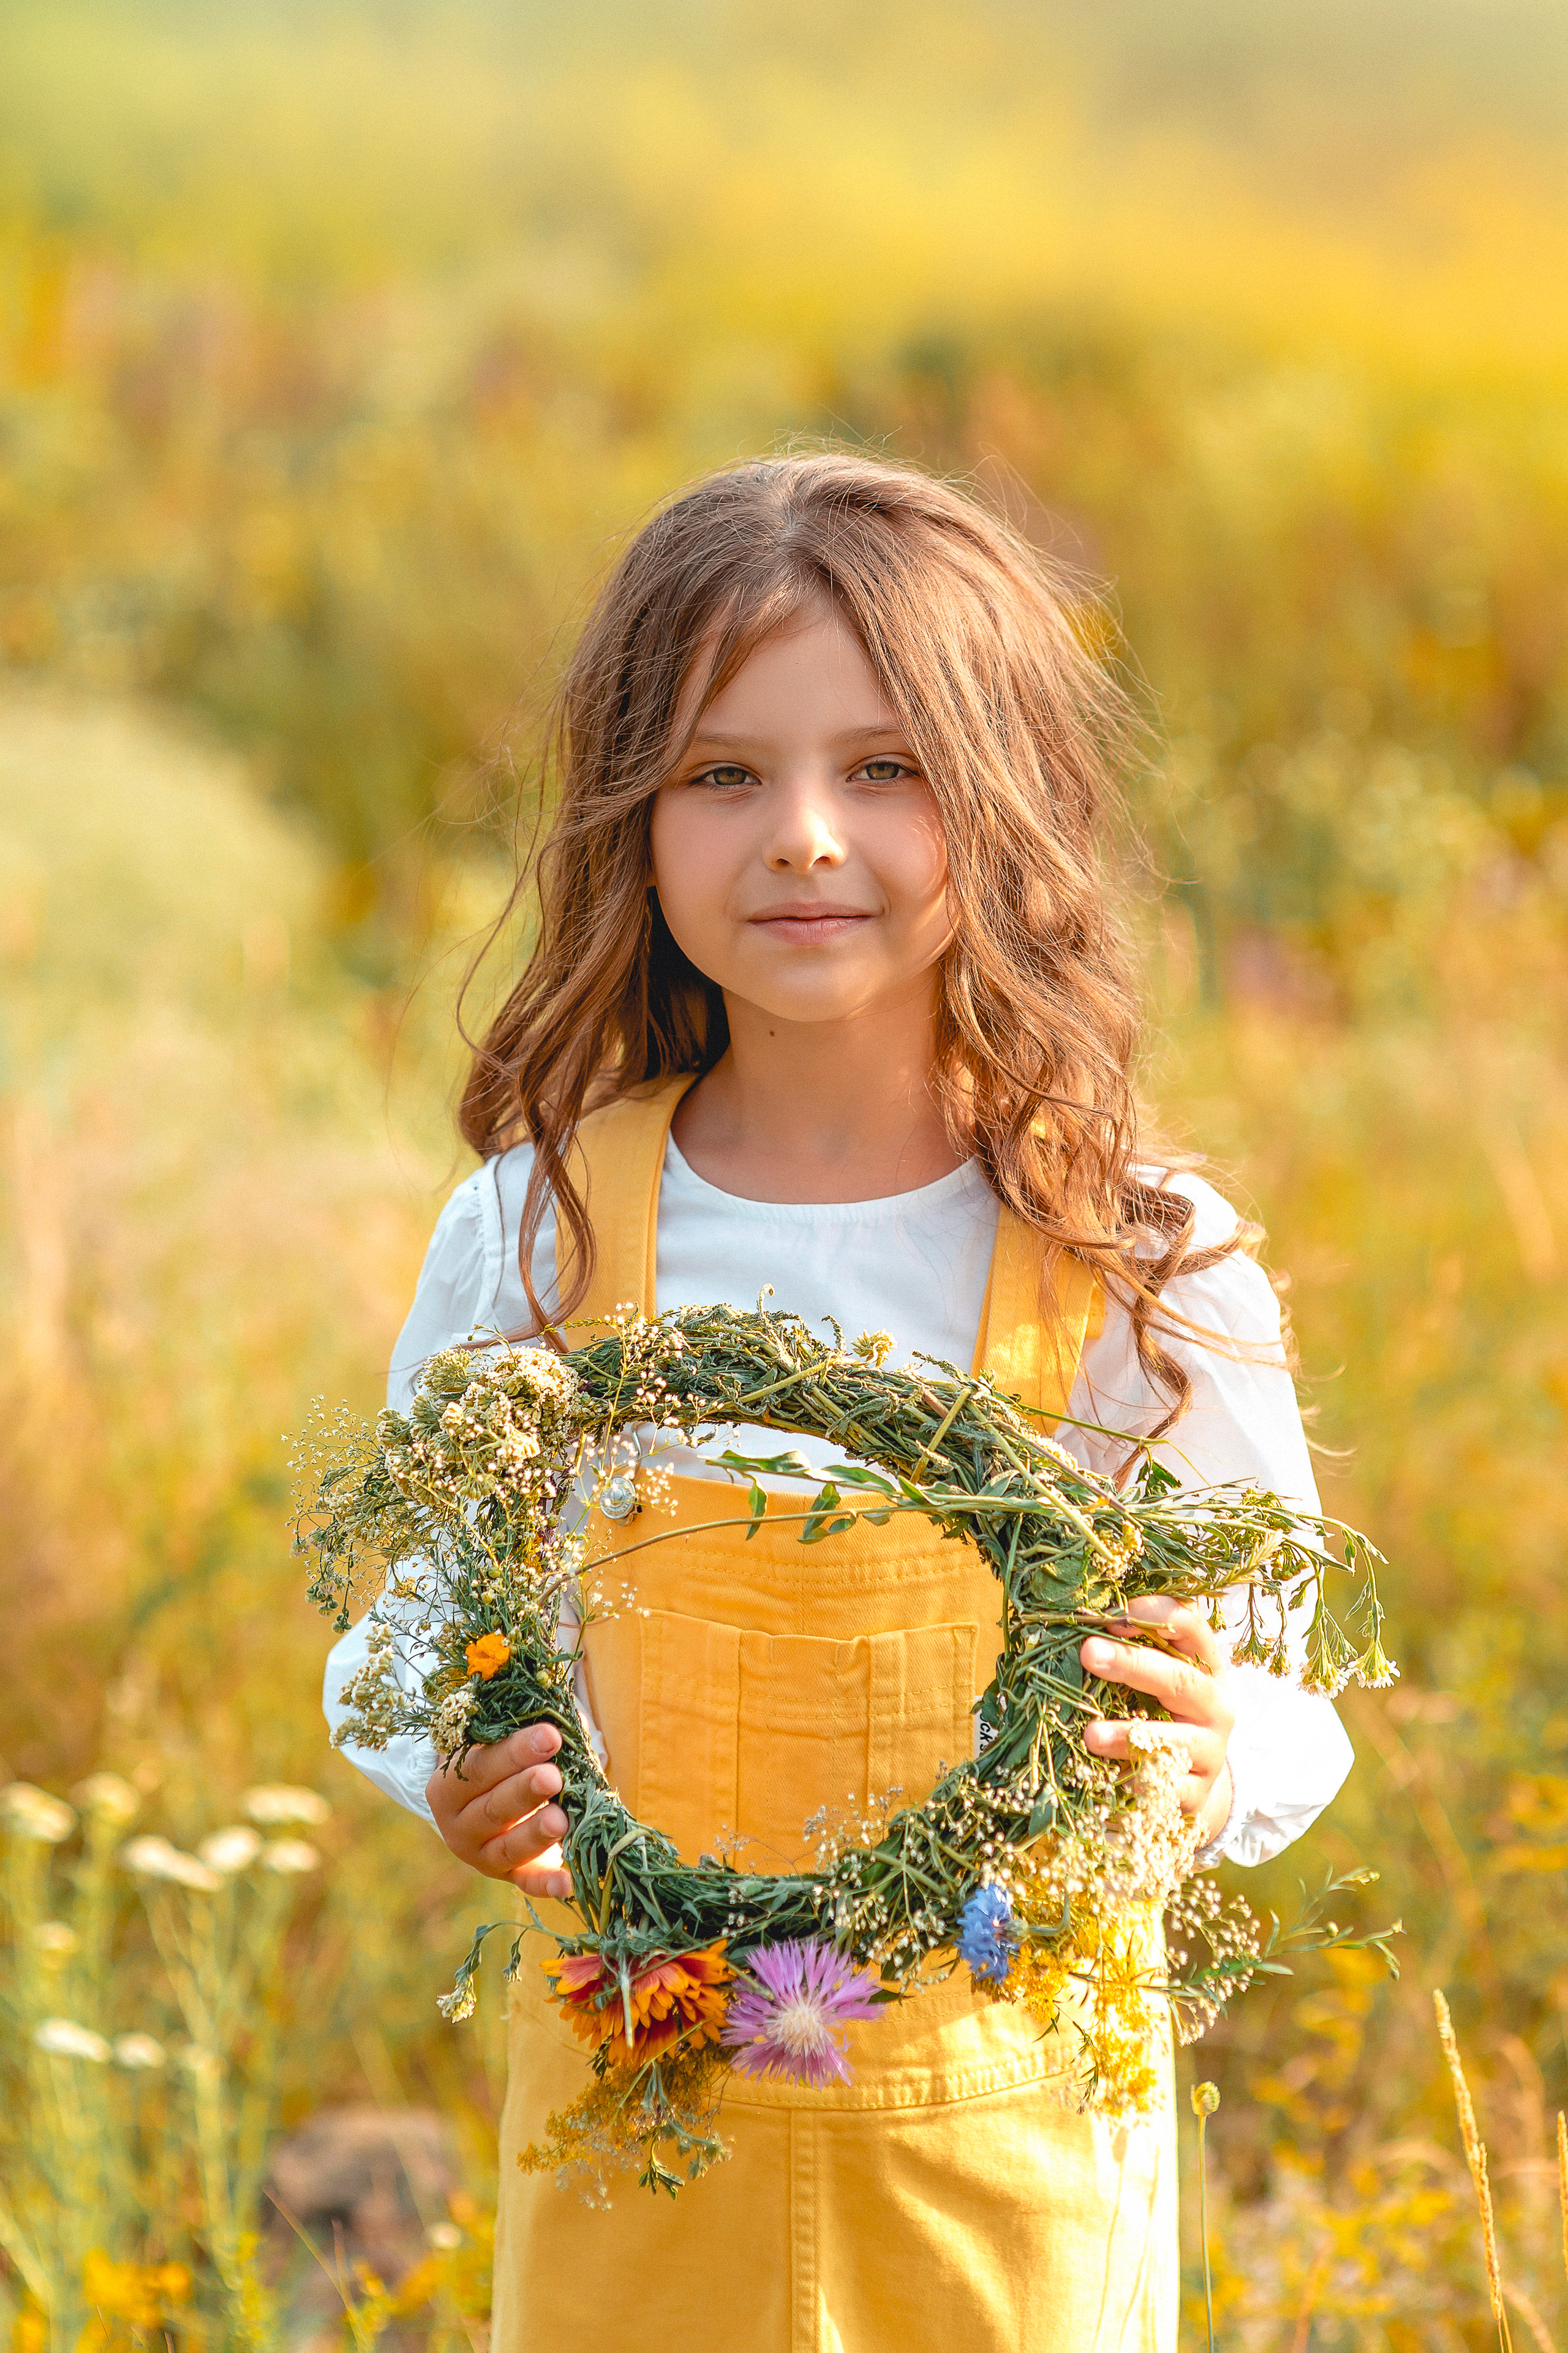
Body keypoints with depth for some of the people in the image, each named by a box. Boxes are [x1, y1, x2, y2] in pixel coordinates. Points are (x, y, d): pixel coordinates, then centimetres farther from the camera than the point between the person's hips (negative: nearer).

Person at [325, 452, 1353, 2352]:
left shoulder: (1144, 1267, -7)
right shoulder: (537, 1233, -5)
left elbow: (1287, 1720, -1)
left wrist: (1212, 1761, -24)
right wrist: (460, 1776, -16)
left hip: (1014, 2138, -1)